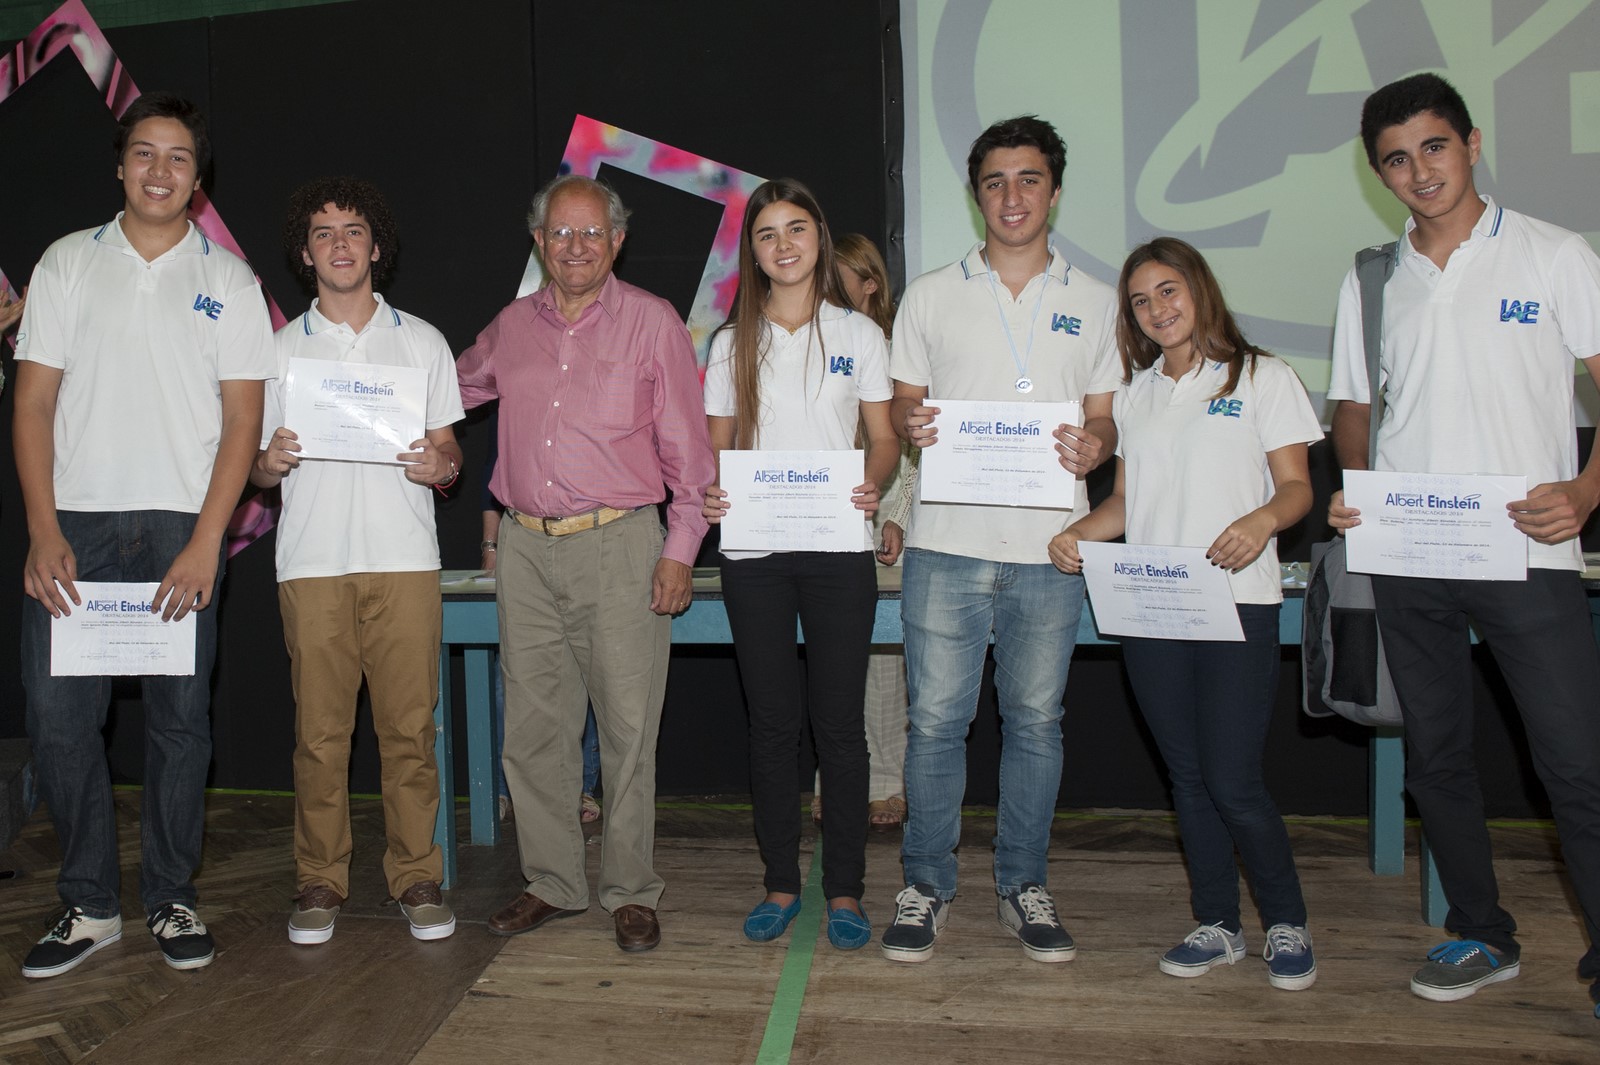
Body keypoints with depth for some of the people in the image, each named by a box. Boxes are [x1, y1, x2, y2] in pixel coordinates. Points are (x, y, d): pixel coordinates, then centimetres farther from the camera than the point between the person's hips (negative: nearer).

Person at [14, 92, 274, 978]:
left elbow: (242, 419, 1)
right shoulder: (68, 263, 10)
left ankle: (172, 901, 16)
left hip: (180, 524, -1)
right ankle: (89, 904, 15)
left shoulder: (227, 279, 7)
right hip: (74, 522, 1)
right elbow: (32, 404, 6)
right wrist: (43, 532, -6)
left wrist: (205, 542, -9)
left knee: (179, 717, 2)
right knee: (57, 713, 0)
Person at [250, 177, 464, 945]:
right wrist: (269, 461, -9)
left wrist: (439, 466, -11)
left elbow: (448, 455, 11)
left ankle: (417, 876, 10)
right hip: (311, 563, 1)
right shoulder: (280, 348, 13)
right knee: (318, 730, 1)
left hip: (404, 559, 0)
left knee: (409, 725, -1)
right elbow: (255, 467, 14)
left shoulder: (422, 342, 12)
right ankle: (319, 881, 14)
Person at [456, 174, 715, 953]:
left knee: (627, 728, -1)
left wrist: (679, 548, -6)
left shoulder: (652, 321, 2)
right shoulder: (511, 327, 13)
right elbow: (449, 389, 32)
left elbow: (686, 446, -1)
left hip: (619, 545, -4)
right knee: (532, 727, 8)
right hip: (525, 547, 4)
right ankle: (553, 882, 23)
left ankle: (630, 891, 13)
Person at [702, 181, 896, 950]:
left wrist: (873, 485, -15)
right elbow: (717, 444, 10)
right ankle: (781, 883, 21)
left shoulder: (859, 335, 6)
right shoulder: (733, 342, 10)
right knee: (772, 720, 8)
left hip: (838, 548, -1)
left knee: (838, 721, 2)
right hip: (753, 551, 2)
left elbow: (883, 437, 6)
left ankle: (844, 890, 15)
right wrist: (710, 492, -11)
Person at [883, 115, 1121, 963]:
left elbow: (1105, 416, 12)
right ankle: (926, 884, 16)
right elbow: (902, 403, 10)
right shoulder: (930, 296, 9)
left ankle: (1024, 887, 23)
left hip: (1049, 545, 1)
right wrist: (911, 424, -13)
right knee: (936, 719, 1)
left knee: (1036, 721, 9)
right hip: (947, 541, -1)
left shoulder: (1094, 302, 12)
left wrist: (1094, 446, -11)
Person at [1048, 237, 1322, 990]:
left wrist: (1263, 518, -22)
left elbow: (1297, 486, -1)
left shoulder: (1262, 378, 5)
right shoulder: (1133, 395, 17)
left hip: (1236, 602, -4)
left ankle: (1287, 924, 16)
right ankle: (1215, 926, 23)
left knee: (1232, 781, -7)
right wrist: (1077, 532, -2)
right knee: (1187, 776, 10)